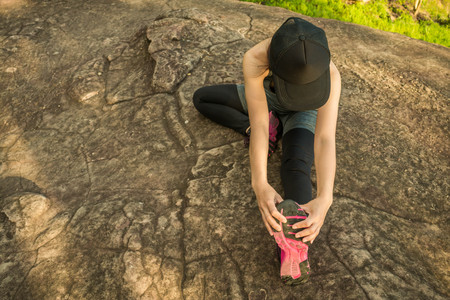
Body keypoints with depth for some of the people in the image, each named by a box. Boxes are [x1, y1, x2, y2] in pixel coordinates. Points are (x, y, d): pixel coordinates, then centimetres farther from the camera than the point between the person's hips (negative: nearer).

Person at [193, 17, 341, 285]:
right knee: (201, 99, 0)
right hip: (266, 99, 3)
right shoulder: (255, 60, -40)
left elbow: (325, 139, -48)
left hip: (303, 114, -3)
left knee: (298, 167, -32)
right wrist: (260, 184, -58)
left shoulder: (330, 74, -41)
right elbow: (259, 124, -46)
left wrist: (324, 199, -62)